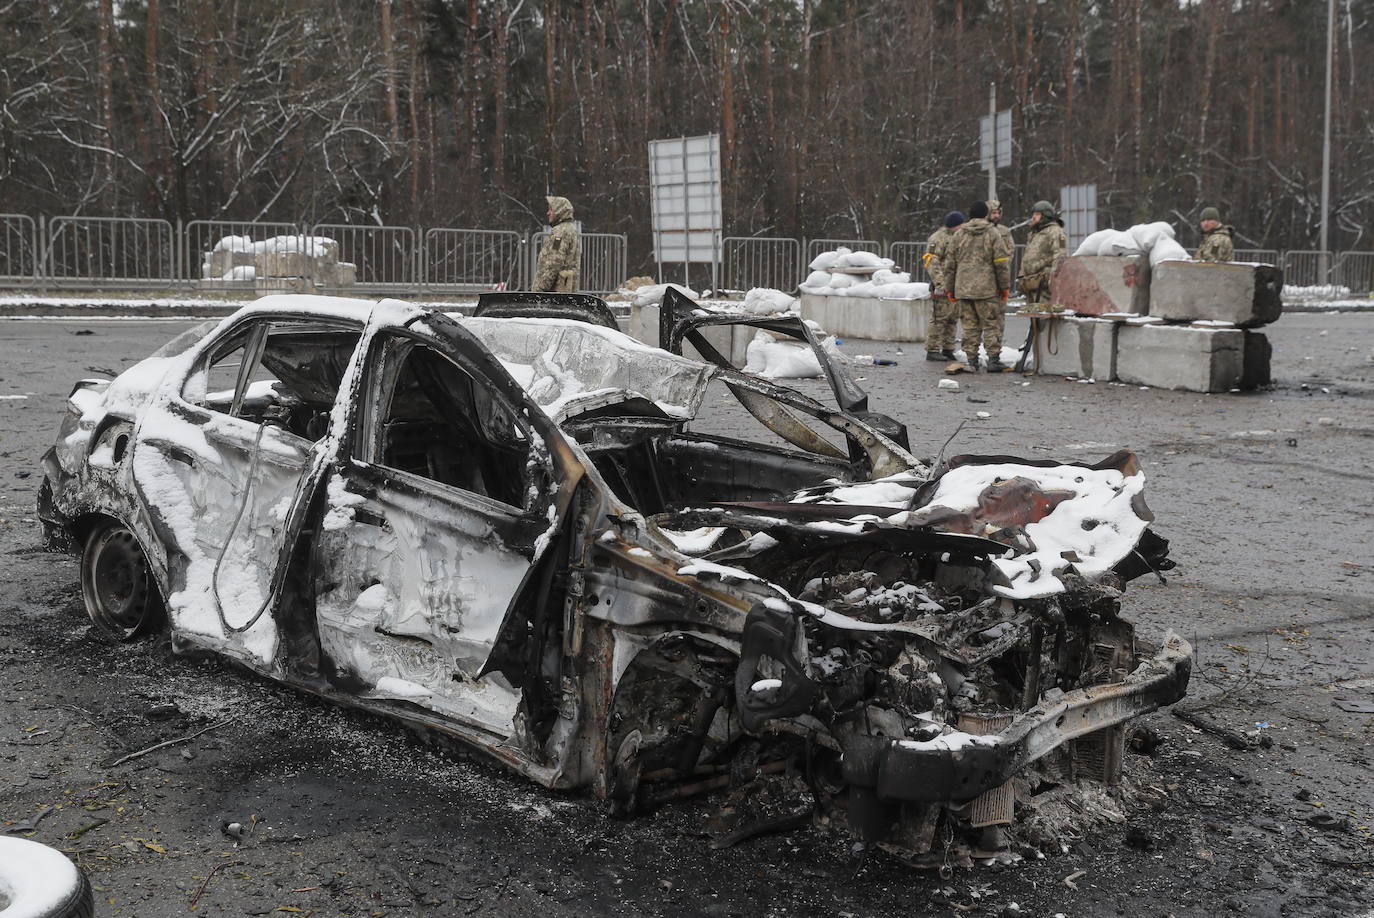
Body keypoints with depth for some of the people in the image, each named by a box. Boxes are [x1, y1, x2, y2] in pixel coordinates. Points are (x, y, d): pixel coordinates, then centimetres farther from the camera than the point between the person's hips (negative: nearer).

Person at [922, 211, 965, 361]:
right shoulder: (938, 238, -10)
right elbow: (931, 262, -18)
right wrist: (940, 282, -26)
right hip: (943, 286, -9)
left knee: (952, 319, 11)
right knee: (939, 318, -8)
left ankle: (947, 349, 18)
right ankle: (932, 350, -4)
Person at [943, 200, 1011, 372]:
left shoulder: (959, 235, 9)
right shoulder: (992, 233, -2)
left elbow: (949, 264, 11)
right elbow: (1002, 262, -6)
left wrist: (950, 288, 17)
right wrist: (1005, 286, 1)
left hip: (963, 289, 4)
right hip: (986, 288, -4)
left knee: (969, 326, 8)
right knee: (991, 324, 2)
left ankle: (971, 361, 7)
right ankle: (993, 360, -1)